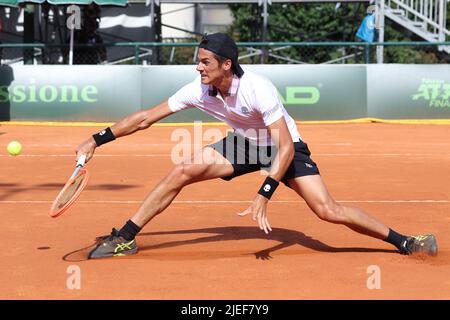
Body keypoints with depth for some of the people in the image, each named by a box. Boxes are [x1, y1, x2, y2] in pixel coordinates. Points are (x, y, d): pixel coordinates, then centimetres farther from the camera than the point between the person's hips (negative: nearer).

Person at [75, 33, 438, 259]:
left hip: (284, 147, -5)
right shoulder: (198, 90, -19)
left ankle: (404, 241, -6)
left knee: (328, 210, -20)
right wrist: (98, 140, -12)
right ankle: (125, 239, -3)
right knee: (181, 172, -14)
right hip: (244, 144, 5)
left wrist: (263, 196, -38)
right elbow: (146, 117, -10)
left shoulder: (258, 89, -34)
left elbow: (286, 148, -31)